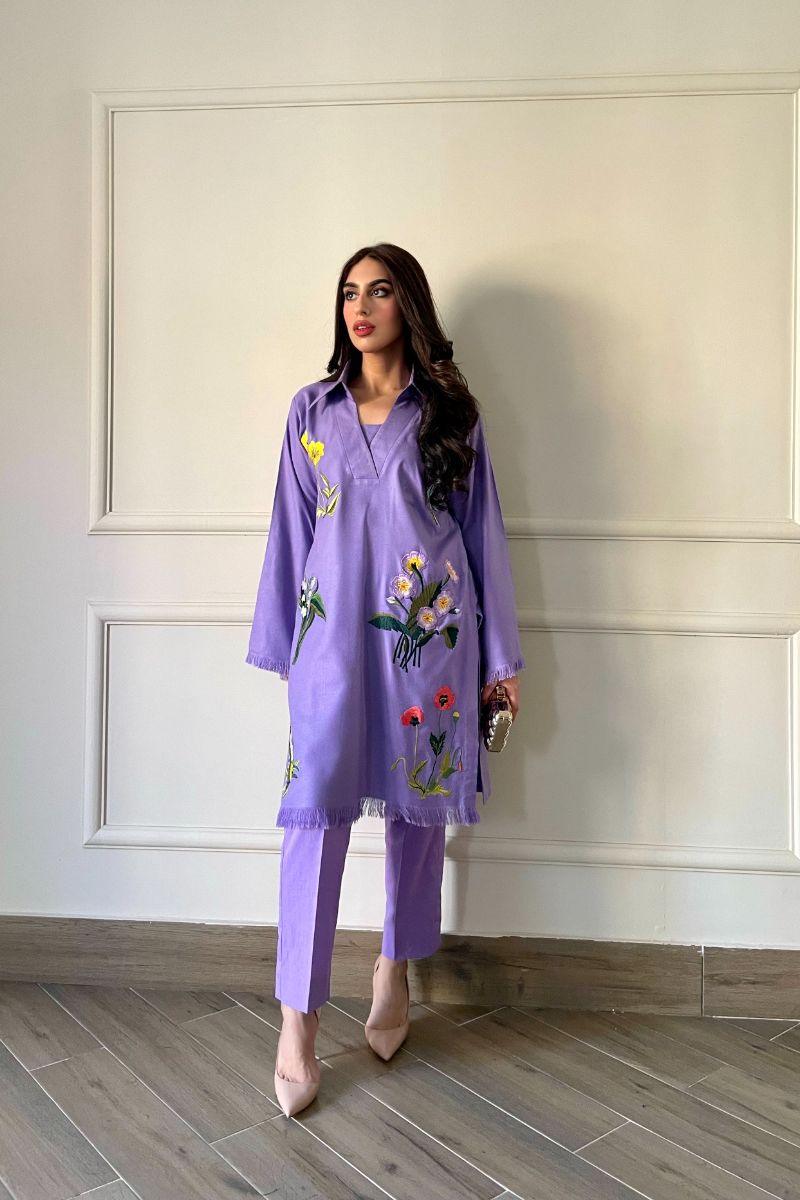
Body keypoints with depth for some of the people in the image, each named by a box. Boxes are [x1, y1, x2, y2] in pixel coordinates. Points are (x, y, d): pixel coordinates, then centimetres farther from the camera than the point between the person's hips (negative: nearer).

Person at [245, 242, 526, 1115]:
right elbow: (293, 530, 11)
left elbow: (481, 530, 7)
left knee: (418, 802, 8)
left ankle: (395, 969, 30)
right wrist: (281, 643, 8)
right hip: (334, 625, 0)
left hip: (429, 626, 0)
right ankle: (298, 1018, 0)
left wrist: (499, 655, 6)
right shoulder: (312, 409, 11)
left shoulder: (449, 412, 7)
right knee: (316, 802, -9)